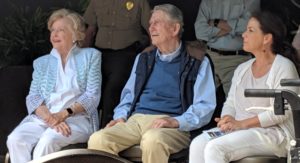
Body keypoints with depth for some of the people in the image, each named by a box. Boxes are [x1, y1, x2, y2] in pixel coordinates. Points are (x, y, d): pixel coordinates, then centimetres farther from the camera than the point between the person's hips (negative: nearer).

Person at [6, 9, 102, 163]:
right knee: (15, 139, -29)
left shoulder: (90, 56, 12)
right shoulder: (42, 62, 21)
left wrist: (64, 114, -15)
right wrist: (50, 117, -14)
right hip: (43, 118, 3)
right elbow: (33, 97, 8)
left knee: (48, 139, -36)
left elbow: (93, 95, 1)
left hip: (77, 118, -3)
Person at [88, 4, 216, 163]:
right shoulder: (143, 59, 25)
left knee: (153, 140, -42)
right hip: (136, 120, 5)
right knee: (97, 139, -27)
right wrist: (120, 116, 8)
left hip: (171, 126, -4)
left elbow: (205, 106, -1)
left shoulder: (197, 63, 8)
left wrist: (176, 122, -18)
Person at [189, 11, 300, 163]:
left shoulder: (284, 67, -5)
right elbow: (230, 103, 18)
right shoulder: (242, 69, 20)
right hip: (239, 130, 7)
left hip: (272, 133, -7)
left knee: (214, 148, -29)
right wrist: (226, 120, -7)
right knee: (197, 144, -21)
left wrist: (242, 124, -19)